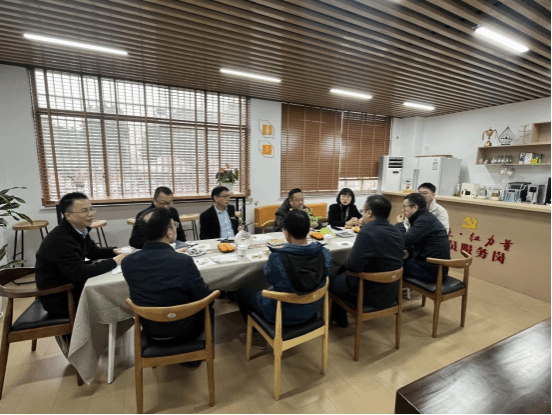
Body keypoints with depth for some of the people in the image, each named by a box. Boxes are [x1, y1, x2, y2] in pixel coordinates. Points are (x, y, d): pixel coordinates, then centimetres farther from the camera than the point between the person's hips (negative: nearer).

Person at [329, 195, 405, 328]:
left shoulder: (367, 232, -26)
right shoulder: (397, 233, -1)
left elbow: (352, 266, -28)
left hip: (369, 295, -7)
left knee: (330, 280, 16)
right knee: (342, 273, 26)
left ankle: (338, 316, 38)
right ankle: (339, 315, 38)